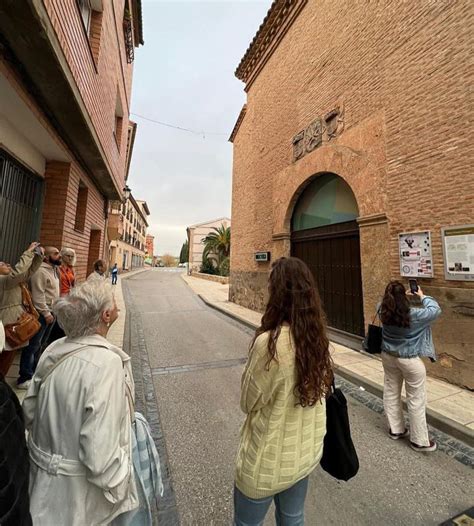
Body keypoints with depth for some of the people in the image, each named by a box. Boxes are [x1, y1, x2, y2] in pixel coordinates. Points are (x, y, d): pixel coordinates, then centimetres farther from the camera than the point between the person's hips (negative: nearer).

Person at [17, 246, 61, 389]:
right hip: (42, 313, -9)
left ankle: (33, 371, 31)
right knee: (33, 345, -1)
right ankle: (24, 378, 9)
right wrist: (46, 313, -18)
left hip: (52, 311, 9)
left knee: (40, 344, 18)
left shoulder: (54, 270, 11)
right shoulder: (40, 271, -17)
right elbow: (38, 296, -20)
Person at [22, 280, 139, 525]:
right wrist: (118, 489, -11)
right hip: (79, 488, -5)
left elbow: (29, 413, 0)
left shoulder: (53, 350, -12)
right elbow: (100, 450, -30)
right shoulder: (106, 363, -34)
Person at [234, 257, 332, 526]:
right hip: (306, 453, 5)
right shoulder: (318, 337, -10)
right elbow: (318, 391, 2)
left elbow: (249, 402, -16)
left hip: (268, 461, -5)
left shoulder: (269, 343, -31)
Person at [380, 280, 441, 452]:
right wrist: (422, 296, 7)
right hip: (410, 361, -4)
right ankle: (419, 441, 28)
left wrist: (404, 295, 13)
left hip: (388, 356, 5)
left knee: (391, 393, 19)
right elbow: (435, 309, -5)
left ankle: (395, 430, 36)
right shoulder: (414, 314, -24)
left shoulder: (383, 311, -12)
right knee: (416, 400, 13)